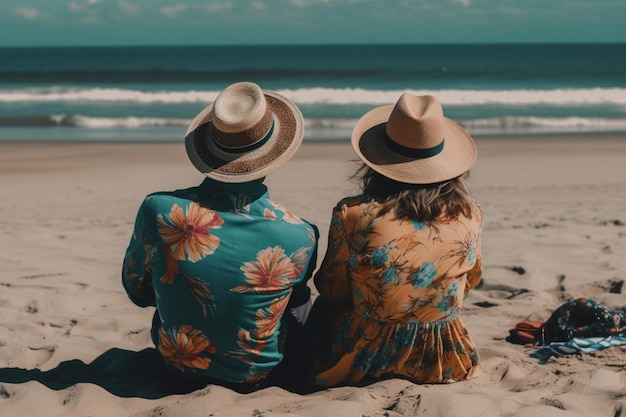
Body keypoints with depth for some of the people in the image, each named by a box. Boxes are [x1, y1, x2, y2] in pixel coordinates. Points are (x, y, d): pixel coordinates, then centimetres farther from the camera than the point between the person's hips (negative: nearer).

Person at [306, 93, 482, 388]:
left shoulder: (353, 215, -18)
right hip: (444, 365, 4)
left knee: (324, 308, 29)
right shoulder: (469, 216, -9)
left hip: (364, 361, -3)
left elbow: (332, 289, -3)